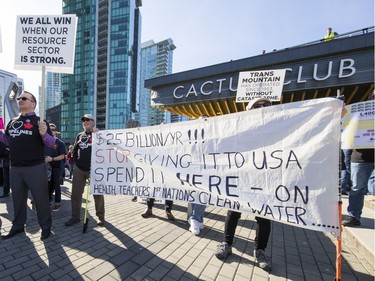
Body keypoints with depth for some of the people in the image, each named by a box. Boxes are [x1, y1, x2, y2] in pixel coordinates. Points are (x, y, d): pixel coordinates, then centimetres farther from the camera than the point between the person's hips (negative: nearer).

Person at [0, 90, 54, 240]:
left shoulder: (39, 121, -5)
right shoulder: (12, 122, 13)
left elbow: (51, 143, -9)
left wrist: (44, 134, -28)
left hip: (35, 168, -6)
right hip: (15, 168, 6)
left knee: (41, 199, 3)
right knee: (18, 199, 19)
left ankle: (46, 227, 17)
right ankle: (17, 226, 36)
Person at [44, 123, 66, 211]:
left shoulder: (60, 143, -5)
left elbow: (62, 156, -8)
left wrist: (52, 159, -19)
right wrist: (44, 159, -3)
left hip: (56, 167, -4)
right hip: (47, 167, 4)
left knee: (56, 186, 3)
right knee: (48, 185, 14)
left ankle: (58, 203, 13)